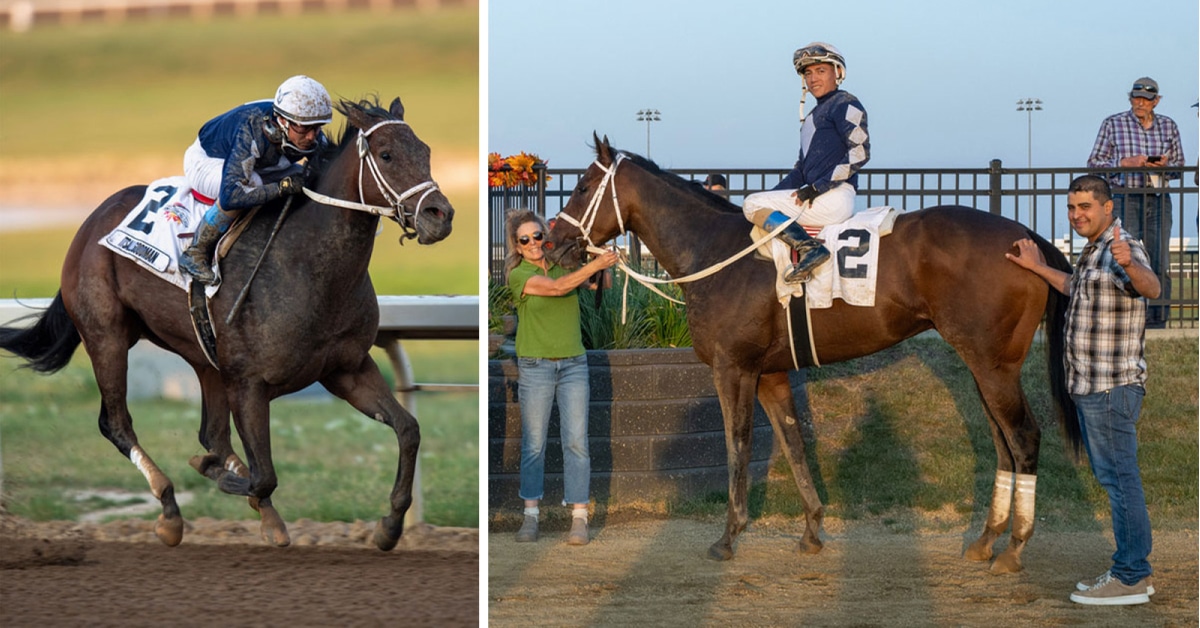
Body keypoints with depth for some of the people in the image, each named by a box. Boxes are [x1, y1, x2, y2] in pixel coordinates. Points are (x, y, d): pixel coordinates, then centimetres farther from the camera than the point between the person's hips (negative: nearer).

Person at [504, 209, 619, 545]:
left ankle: (579, 517, -2)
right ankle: (531, 514, 10)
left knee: (576, 441, -2)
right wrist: (595, 265, -23)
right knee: (533, 443, 2)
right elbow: (556, 287, -20)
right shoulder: (519, 276, -5)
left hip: (573, 364, 3)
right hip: (535, 366, -3)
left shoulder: (562, 263, 7)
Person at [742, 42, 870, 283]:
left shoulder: (844, 105, -4)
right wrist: (772, 197, 12)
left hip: (835, 197, -10)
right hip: (817, 199, 10)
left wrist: (818, 187, -19)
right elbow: (802, 168, 26)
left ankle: (810, 248, -30)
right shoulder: (813, 116, 24)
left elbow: (860, 152, -16)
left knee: (752, 205, -17)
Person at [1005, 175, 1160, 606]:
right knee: (1113, 478, 14)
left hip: (1112, 388, -11)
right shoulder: (1093, 251, 17)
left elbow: (1150, 287, -37)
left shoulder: (1123, 249, -15)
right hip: (1091, 388, 11)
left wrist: (1129, 265, -57)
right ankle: (1131, 571, 20)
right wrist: (1037, 268, 42)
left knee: (1119, 478, -9)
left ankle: (1131, 578, -7)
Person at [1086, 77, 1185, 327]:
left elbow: (1179, 165, 16)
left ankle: (1159, 319, 3)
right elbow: (1094, 162, 2)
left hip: (1159, 201, 3)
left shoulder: (1168, 126, 10)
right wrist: (1125, 163, -12)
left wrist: (1164, 165, -7)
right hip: (1126, 200, -2)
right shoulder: (1112, 125, 3)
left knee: (1160, 264, -1)